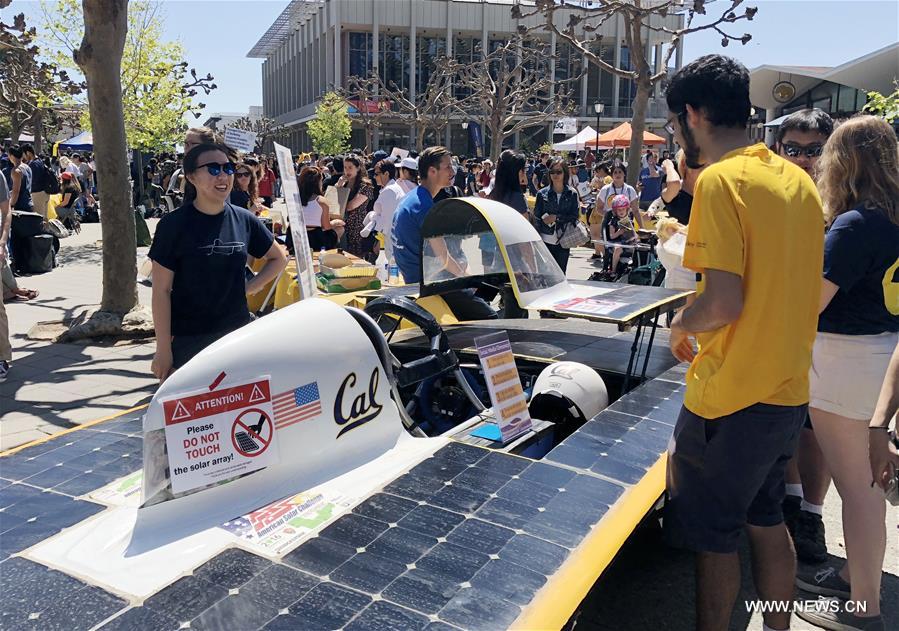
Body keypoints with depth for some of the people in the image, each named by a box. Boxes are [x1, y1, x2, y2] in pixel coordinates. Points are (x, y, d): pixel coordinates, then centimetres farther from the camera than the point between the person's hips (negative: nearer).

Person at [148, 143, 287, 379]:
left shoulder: (244, 220, 2)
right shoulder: (174, 225, -8)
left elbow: (278, 258, 17)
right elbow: (162, 291, -8)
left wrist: (250, 287, 2)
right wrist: (163, 349, -10)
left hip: (237, 333, 4)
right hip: (187, 341, -3)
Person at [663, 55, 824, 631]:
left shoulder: (721, 180, -17)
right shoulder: (799, 180, 8)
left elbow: (724, 303, -24)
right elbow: (792, 286, 14)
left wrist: (681, 323, -4)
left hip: (731, 397, -8)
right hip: (789, 389, 8)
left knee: (714, 537, 8)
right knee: (767, 521, 23)